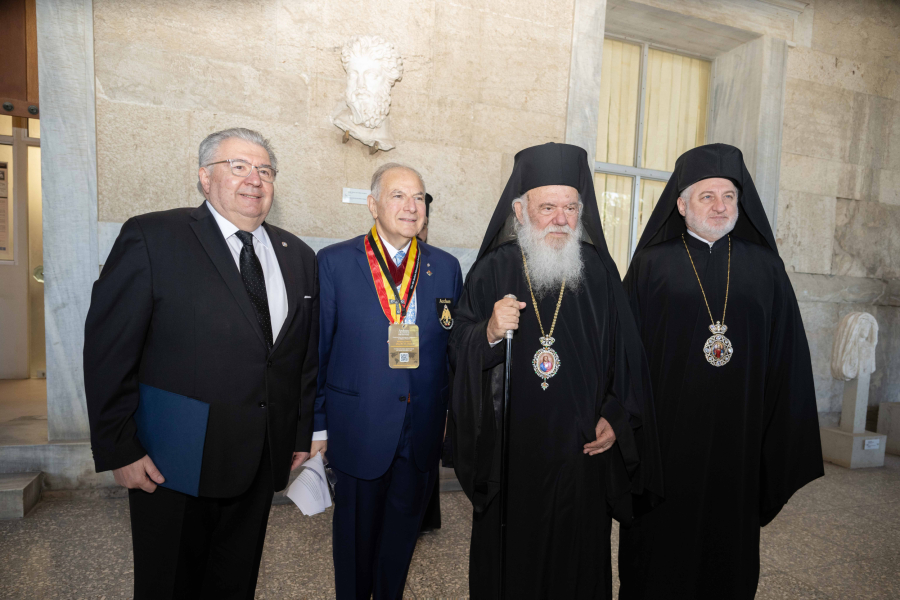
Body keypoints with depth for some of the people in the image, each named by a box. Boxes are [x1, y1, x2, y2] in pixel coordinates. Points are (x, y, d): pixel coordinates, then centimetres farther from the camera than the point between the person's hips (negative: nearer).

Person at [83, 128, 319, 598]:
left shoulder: (298, 256, 6)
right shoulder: (151, 238, -8)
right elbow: (107, 350, -9)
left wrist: (303, 433, 9)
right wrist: (119, 450, -10)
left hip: (261, 463, 4)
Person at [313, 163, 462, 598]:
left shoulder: (446, 267, 2)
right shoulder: (335, 261, -6)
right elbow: (316, 346, -5)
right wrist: (316, 423, -4)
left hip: (423, 430, 3)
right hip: (359, 427, -2)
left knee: (403, 529, 21)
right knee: (356, 530, 18)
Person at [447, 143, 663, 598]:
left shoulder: (599, 270, 2)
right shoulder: (493, 271, -3)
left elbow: (625, 351, 7)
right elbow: (457, 353, -4)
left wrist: (617, 417, -1)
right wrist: (489, 334, -24)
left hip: (582, 452, 2)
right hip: (510, 454, -1)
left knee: (578, 561, 15)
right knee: (508, 563, 13)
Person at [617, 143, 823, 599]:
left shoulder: (765, 268, 6)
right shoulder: (652, 265, -1)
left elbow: (788, 358, 6)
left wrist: (784, 445, 4)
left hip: (736, 439, 3)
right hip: (666, 438, -2)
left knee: (728, 542, 15)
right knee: (661, 548, 9)